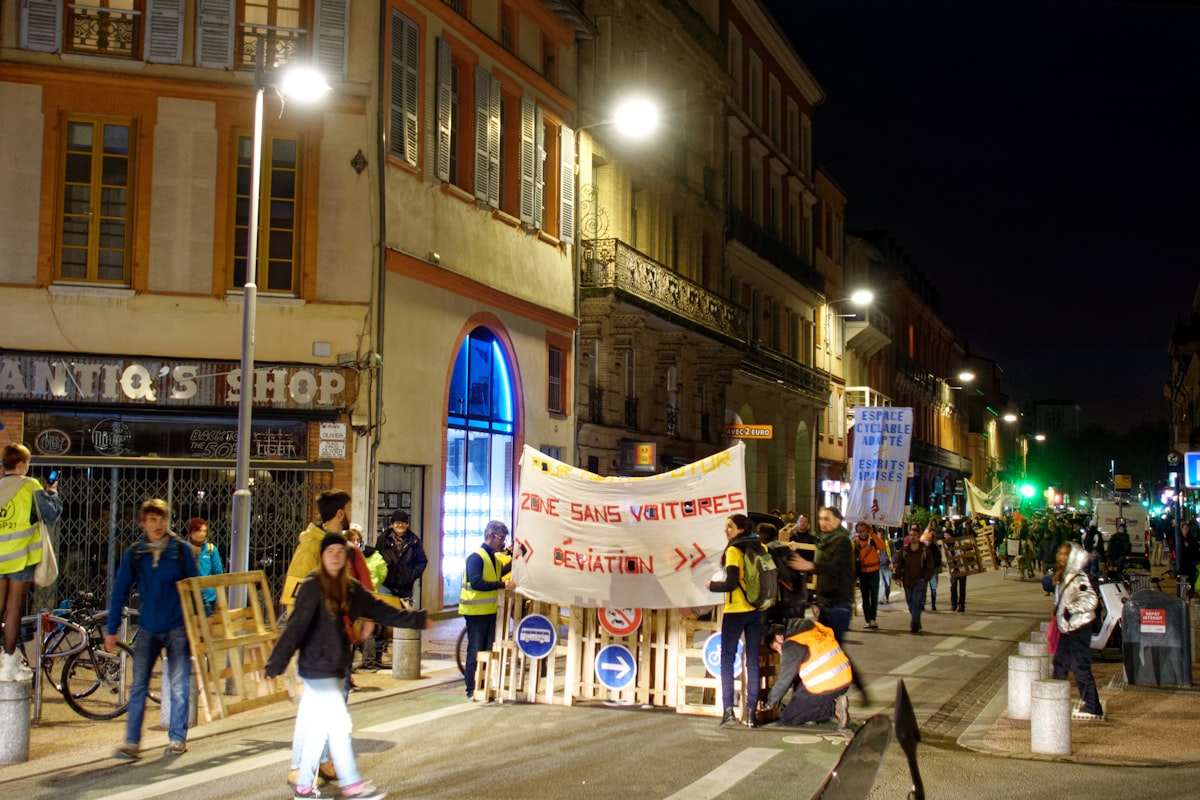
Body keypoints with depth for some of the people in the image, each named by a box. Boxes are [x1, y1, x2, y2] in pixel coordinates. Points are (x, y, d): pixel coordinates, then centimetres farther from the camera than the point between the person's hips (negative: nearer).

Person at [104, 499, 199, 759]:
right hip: (147, 629, 1)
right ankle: (131, 742, 2)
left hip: (178, 627, -1)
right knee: (138, 686, -2)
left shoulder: (181, 550, 0)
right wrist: (111, 630, 2)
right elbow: (119, 592, 5)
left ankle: (178, 738, 12)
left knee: (179, 686, 1)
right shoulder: (134, 554, 2)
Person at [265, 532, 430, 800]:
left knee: (319, 728, 11)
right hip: (318, 667, -7)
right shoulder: (312, 587, -13)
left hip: (336, 668, 7)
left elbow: (380, 610, 16)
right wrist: (275, 665, -23)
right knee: (339, 724, -3)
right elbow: (295, 627, -19)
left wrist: (417, 620, 19)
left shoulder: (351, 588, 8)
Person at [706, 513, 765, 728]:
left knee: (727, 660, 3)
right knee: (753, 662, 8)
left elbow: (731, 584, -17)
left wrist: (712, 585, -1)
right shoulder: (761, 549, 7)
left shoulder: (734, 551, -11)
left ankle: (728, 711, -4)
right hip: (756, 611, 5)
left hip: (735, 611, -5)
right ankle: (751, 714, 5)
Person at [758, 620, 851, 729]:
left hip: (825, 687, -8)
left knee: (786, 720, 3)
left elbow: (784, 680, -5)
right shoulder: (815, 627, 15)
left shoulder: (791, 646, -9)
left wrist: (769, 703, 10)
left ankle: (833, 707, -6)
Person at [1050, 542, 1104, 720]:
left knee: (1080, 667, -7)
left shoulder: (1079, 579, -17)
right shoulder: (1063, 577, 12)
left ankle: (1092, 707, -1)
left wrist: (1071, 609, -26)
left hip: (1079, 628, -10)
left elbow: (1091, 600, -28)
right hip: (1066, 628, 10)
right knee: (1060, 663, 15)